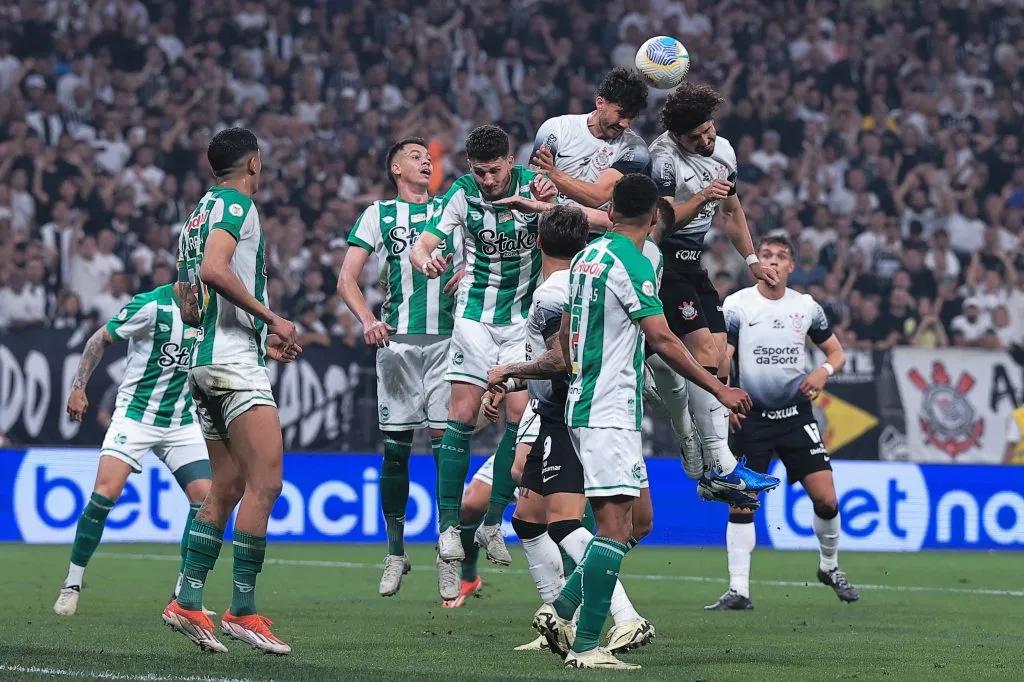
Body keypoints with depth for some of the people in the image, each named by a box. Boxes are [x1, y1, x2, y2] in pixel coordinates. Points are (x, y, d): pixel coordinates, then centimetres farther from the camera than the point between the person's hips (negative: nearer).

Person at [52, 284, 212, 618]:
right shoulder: (151, 305, -16)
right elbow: (101, 338, -6)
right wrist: (78, 387, -11)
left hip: (182, 421, 5)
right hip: (136, 413, -5)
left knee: (205, 497, -7)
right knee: (106, 491, -19)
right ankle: (71, 585, -5)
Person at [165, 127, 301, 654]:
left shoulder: (198, 213, 21)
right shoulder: (236, 205, -6)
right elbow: (215, 270, -23)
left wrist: (261, 340, 26)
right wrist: (272, 319, -16)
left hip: (204, 361, 10)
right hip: (234, 361, -10)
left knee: (226, 488, 12)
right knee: (265, 482, -11)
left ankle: (188, 602, 9)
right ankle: (242, 611, -13)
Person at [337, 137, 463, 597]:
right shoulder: (378, 214, 10)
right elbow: (347, 279, 5)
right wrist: (368, 320, -13)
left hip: (445, 339, 0)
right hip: (397, 341, 0)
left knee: (445, 441, -8)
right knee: (396, 447, 1)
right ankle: (395, 552, 12)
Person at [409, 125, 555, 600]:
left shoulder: (533, 186, -9)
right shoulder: (463, 195, -10)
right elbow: (422, 244, -12)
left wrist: (551, 203, -36)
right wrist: (426, 259, -37)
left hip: (524, 315, 1)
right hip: (476, 314, -1)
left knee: (518, 414, -8)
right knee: (462, 414, -9)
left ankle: (492, 524, 3)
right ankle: (449, 528, -9)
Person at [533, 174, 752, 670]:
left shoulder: (588, 257, 13)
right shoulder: (632, 264, -13)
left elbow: (565, 334, 23)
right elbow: (662, 340, -18)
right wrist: (719, 389, -15)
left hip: (583, 404, 9)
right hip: (611, 414, -9)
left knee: (635, 519, 13)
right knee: (615, 527, -10)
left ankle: (560, 610, 9)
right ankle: (585, 647, -14)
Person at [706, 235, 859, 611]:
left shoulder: (806, 306, 5)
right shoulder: (736, 306, -3)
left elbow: (836, 351, 15)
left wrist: (824, 371, -7)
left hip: (796, 414, 2)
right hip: (752, 417, -2)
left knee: (826, 499, -4)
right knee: (741, 505, -8)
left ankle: (829, 566, 22)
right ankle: (738, 590, -2)